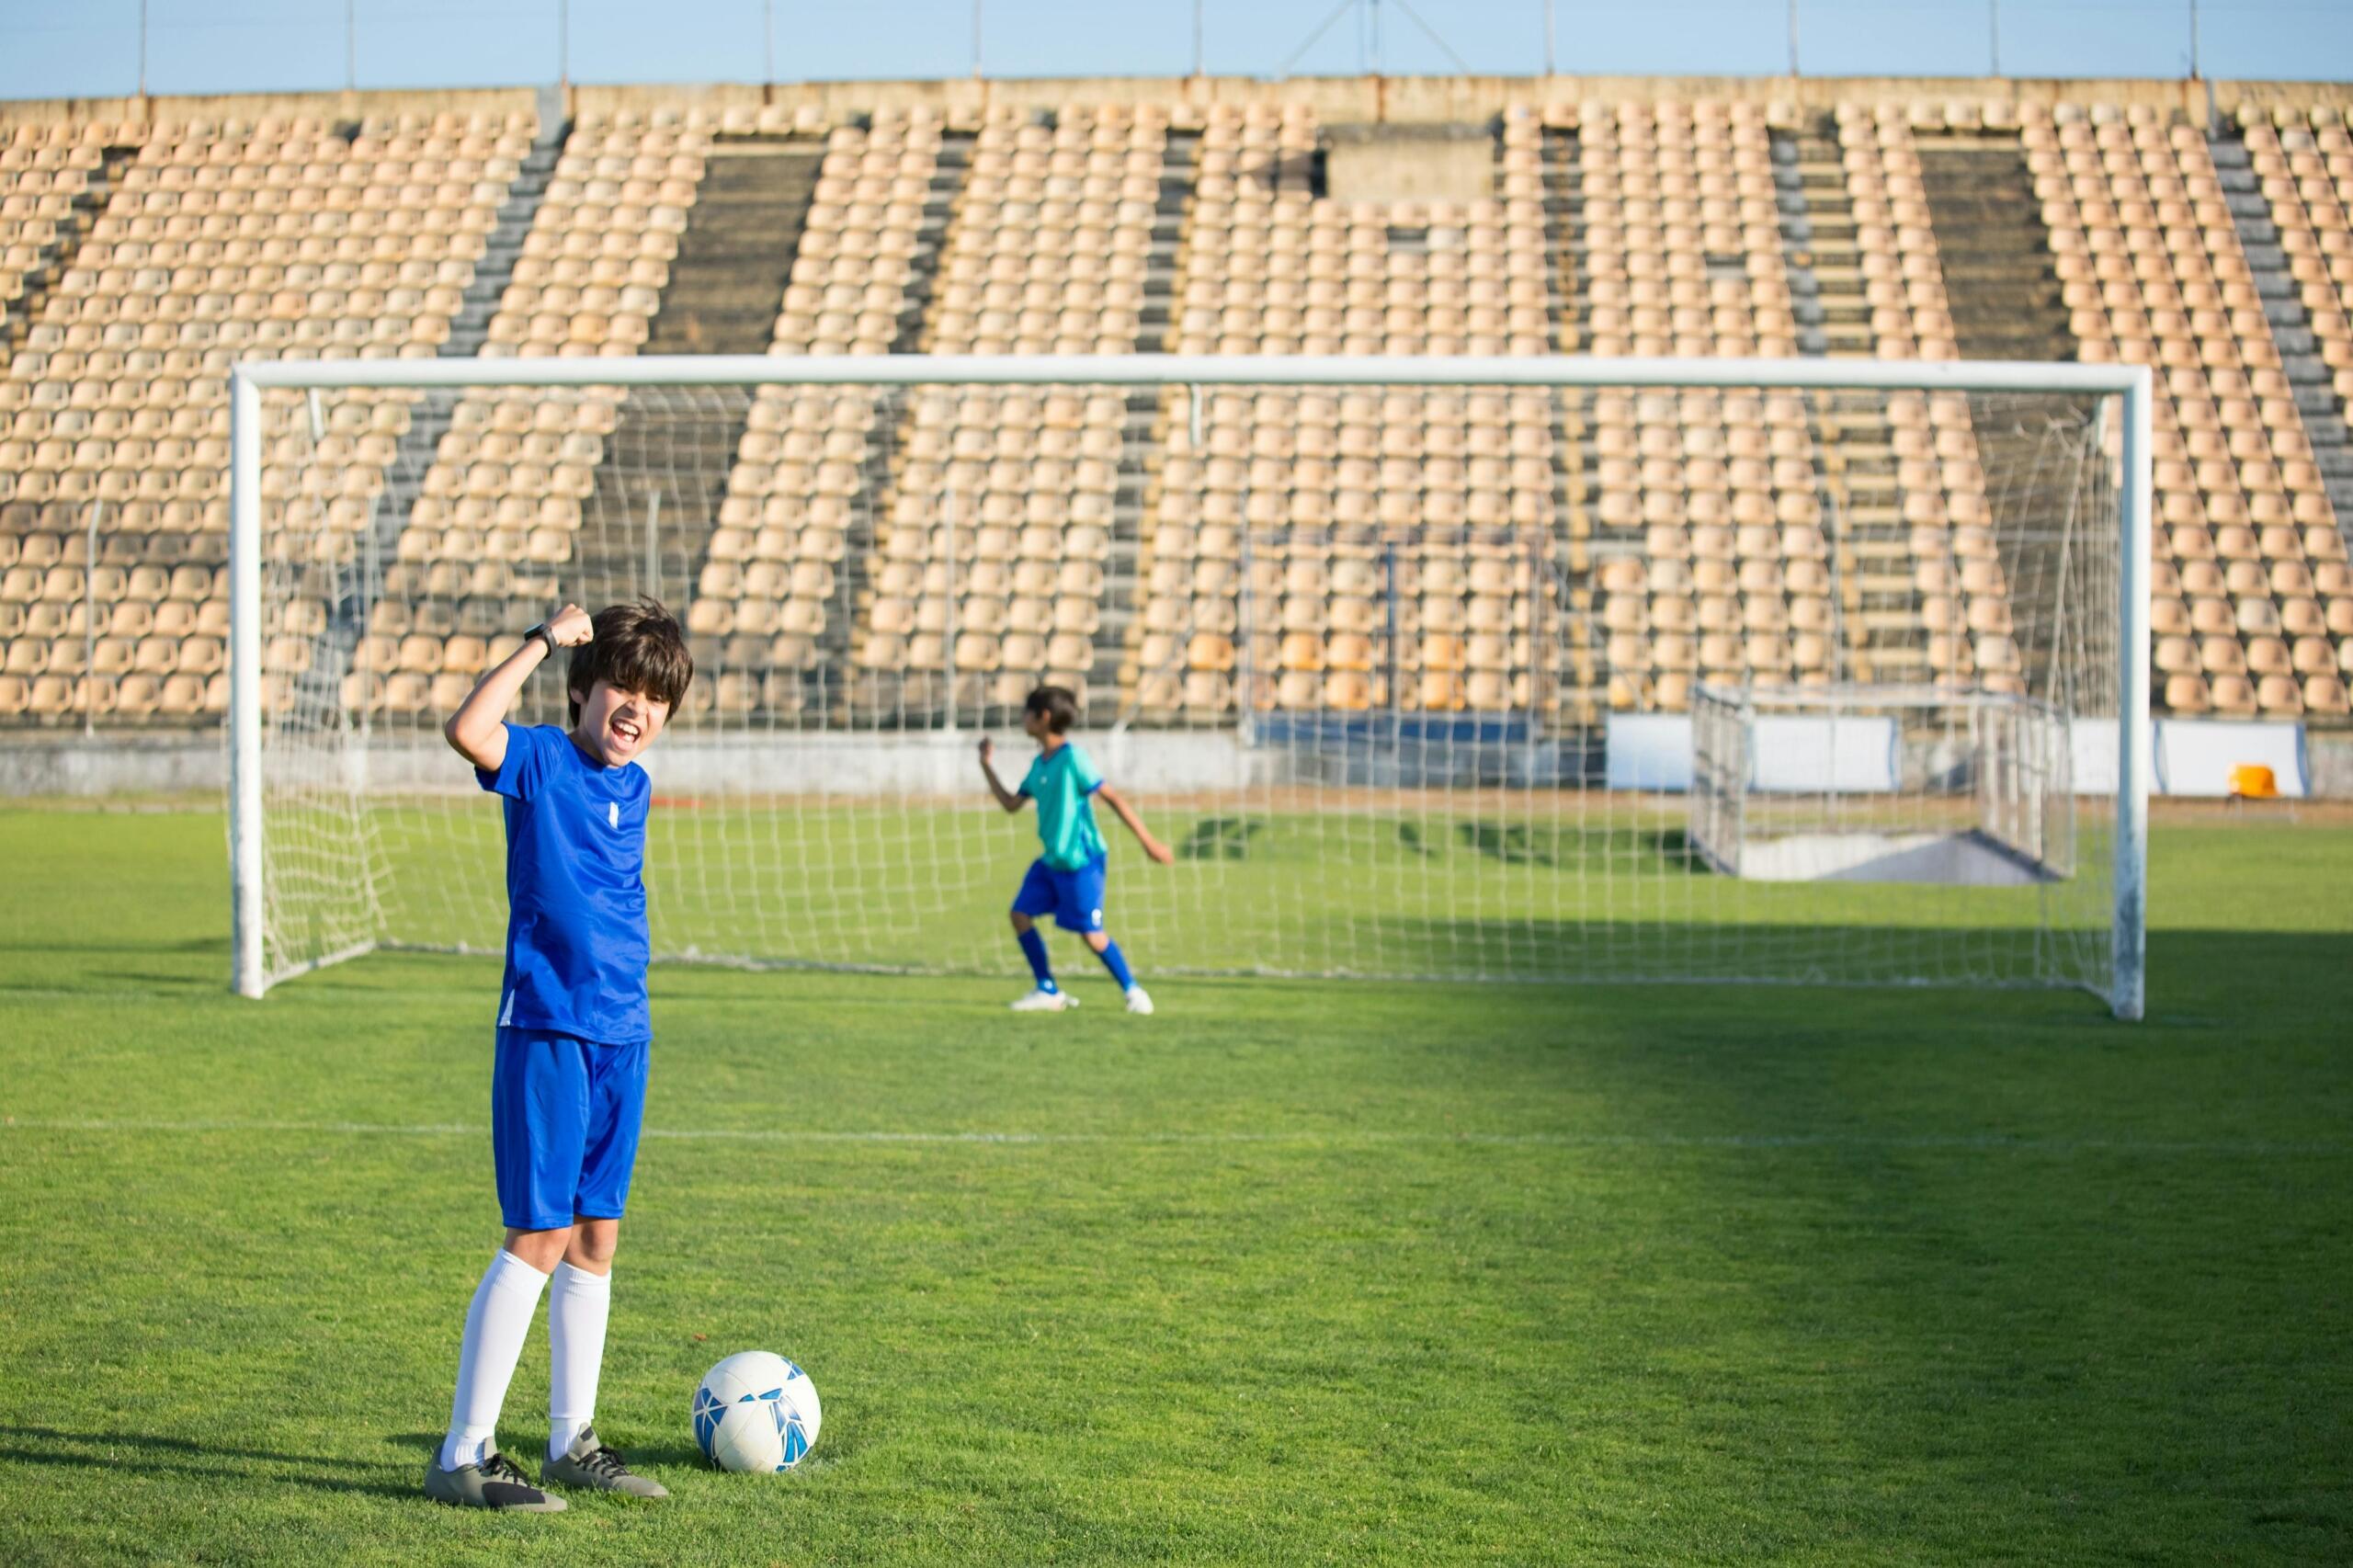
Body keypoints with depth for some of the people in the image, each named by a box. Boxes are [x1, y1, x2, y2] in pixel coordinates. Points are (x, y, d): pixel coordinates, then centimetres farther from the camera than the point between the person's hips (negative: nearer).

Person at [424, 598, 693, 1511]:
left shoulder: (633, 786, 13)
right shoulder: (540, 760, -8)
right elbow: (467, 730, -29)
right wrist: (543, 642, -21)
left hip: (621, 1033, 7)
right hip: (546, 1026, -7)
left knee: (595, 1235, 11)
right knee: (539, 1236, -9)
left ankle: (571, 1441, 21)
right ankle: (462, 1455, -5)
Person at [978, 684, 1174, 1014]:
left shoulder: (1072, 758, -16)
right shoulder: (1039, 764, 9)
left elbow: (1112, 798, -15)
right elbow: (1011, 804, 18)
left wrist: (1148, 841, -16)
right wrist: (986, 766, 15)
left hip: (1081, 862, -8)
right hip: (1051, 860, 8)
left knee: (1091, 933, -7)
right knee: (1021, 915, 2)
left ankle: (1132, 990, 11)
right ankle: (1048, 990, 11)